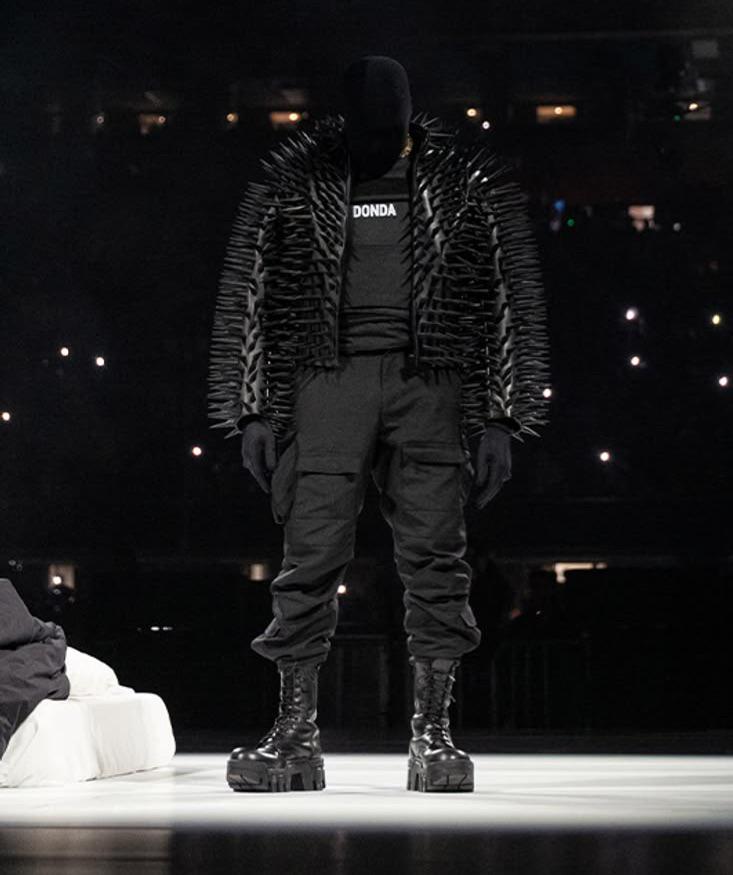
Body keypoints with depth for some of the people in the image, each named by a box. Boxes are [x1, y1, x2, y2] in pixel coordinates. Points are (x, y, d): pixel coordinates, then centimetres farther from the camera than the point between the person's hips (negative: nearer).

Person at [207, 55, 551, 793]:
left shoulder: (472, 183, 6)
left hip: (430, 383, 0)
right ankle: (296, 735, 3)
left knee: (435, 559, -2)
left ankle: (433, 733, 5)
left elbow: (515, 298, 8)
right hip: (328, 380, 0)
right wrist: (253, 411, 4)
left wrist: (500, 418, 2)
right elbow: (245, 295, 10)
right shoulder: (291, 181, 7)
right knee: (311, 558, -4)